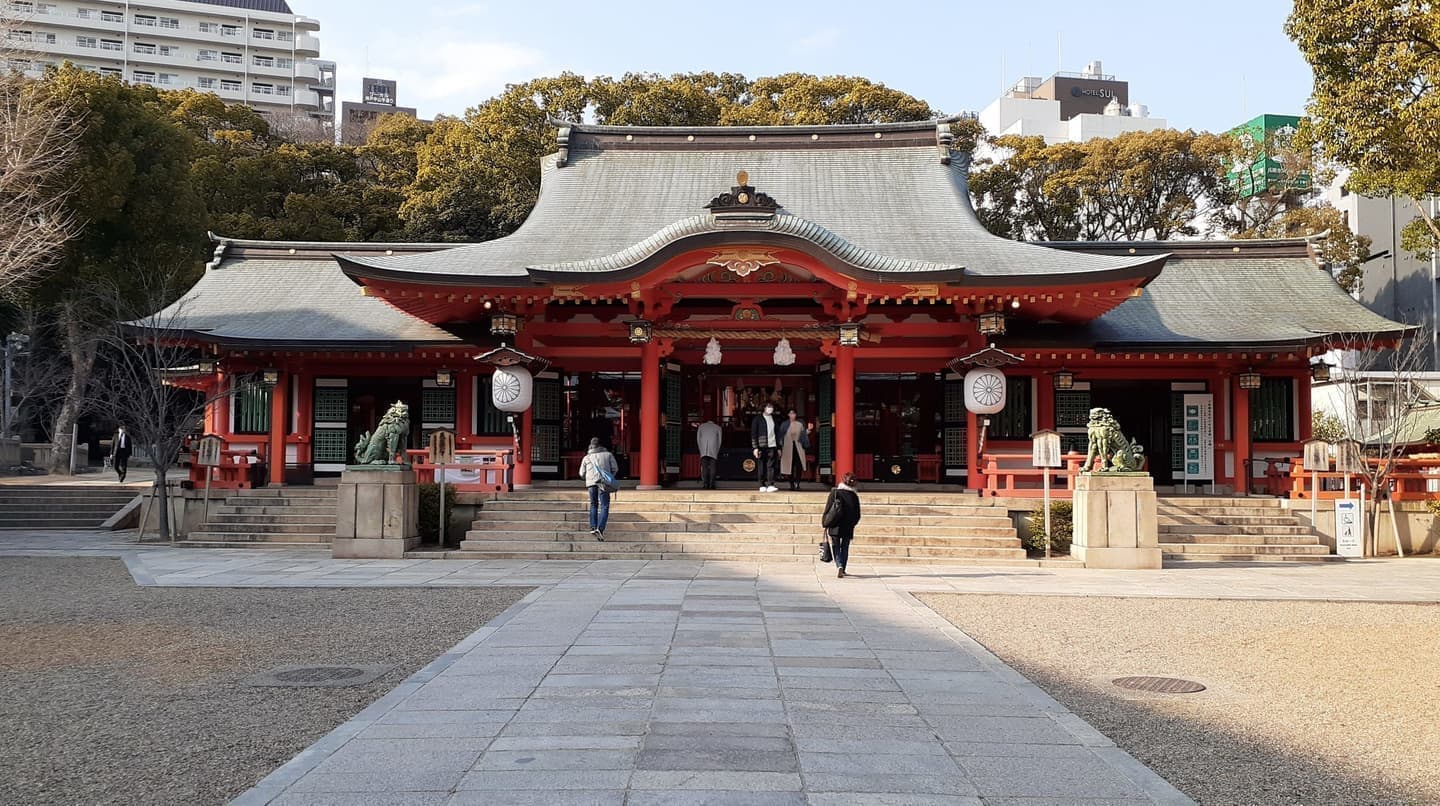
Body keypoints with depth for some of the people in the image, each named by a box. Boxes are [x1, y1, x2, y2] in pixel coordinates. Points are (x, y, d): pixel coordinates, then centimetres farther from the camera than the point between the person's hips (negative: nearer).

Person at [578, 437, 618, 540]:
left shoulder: (586, 458, 17)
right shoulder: (608, 455, 13)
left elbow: (582, 474, 16)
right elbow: (615, 469, 9)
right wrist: (610, 477, 25)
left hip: (591, 482, 2)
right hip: (603, 483, -2)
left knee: (593, 505, 19)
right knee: (604, 506, -4)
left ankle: (593, 527, 9)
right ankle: (600, 528, -21)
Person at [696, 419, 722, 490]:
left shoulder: (701, 426, 25)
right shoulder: (717, 427, 24)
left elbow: (698, 439, 17)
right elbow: (719, 440, 17)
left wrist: (701, 450, 18)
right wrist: (717, 452, 20)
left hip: (703, 450, 0)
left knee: (704, 467, -1)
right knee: (712, 467, -1)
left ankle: (705, 484, -9)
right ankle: (711, 485, -9)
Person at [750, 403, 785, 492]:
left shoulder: (775, 419, 16)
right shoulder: (757, 419, 2)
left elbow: (778, 433, 19)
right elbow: (753, 434, -1)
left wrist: (779, 448, 15)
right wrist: (755, 447, -8)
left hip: (772, 446, 3)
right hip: (761, 446, -3)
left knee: (771, 466, -8)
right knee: (761, 466, 0)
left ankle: (770, 485, -13)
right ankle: (762, 485, 7)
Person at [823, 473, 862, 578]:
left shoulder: (834, 492, -5)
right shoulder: (854, 496, -1)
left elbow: (827, 510, -3)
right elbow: (857, 515, 4)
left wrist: (826, 525, 6)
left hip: (835, 527, -1)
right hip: (848, 529, 1)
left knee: (835, 548, 6)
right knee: (844, 548, 16)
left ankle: (839, 566, -17)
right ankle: (842, 570, 19)